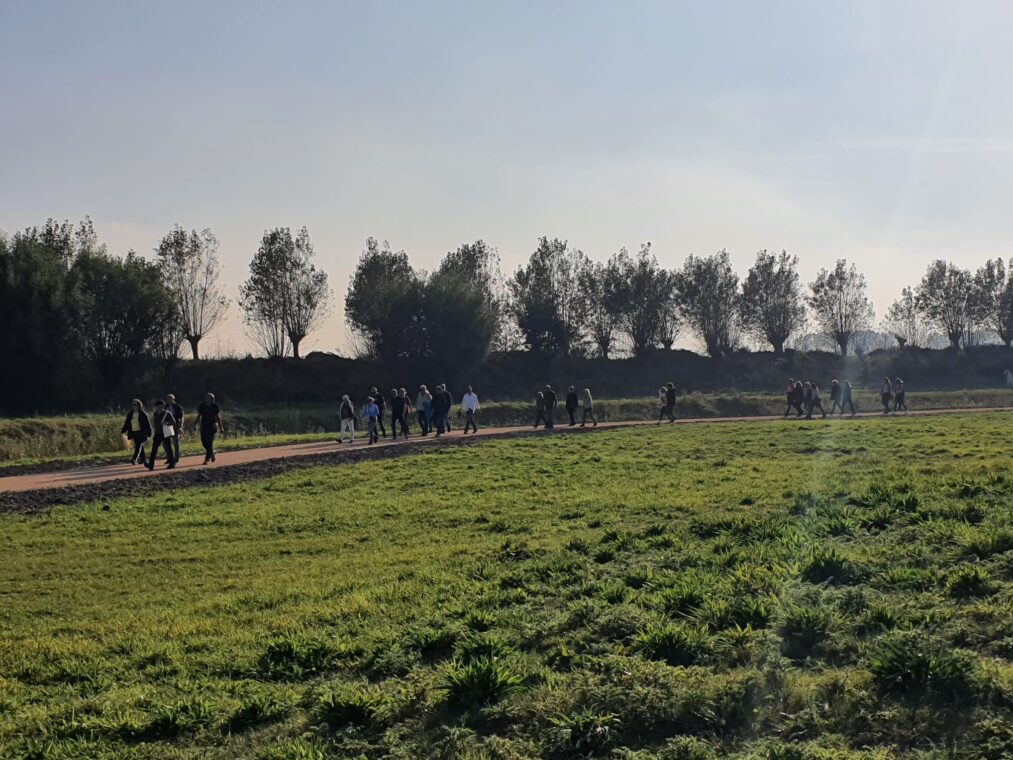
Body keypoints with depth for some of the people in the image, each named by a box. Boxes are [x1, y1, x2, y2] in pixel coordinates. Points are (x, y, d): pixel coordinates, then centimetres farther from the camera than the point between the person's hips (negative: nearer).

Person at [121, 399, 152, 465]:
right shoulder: (130, 414, 7)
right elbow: (127, 423, 12)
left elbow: (147, 424, -3)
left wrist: (149, 433, -4)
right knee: (140, 447, 12)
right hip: (133, 433, 5)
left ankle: (134, 459, -23)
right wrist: (123, 431, 5)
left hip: (141, 432, -5)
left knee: (138, 446, -13)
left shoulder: (142, 414, -6)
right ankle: (143, 459, 21)